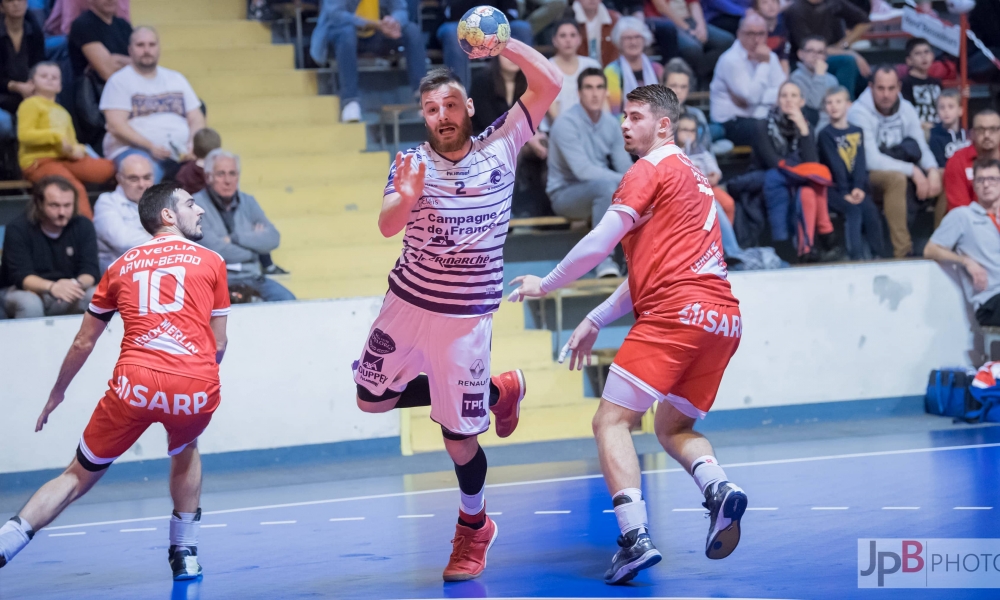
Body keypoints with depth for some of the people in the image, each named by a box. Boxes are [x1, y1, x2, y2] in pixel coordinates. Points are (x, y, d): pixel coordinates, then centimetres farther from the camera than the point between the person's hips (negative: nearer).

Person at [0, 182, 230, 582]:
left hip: (135, 384, 0)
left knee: (77, 477, 12)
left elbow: (83, 343, 25)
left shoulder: (121, 266, 19)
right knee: (185, 452, 34)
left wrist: (56, 394, 39)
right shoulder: (211, 262, 14)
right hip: (197, 389, 0)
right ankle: (186, 556, 31)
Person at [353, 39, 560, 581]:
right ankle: (497, 391, 27)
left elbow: (548, 83, -12)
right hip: (407, 303, 2)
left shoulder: (500, 147, -4)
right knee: (372, 399, 13)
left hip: (467, 317, -2)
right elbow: (388, 226, -25)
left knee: (459, 442, -1)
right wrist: (404, 198, -46)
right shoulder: (412, 164, -7)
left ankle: (474, 527, 27)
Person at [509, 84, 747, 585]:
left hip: (676, 314, -9)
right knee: (673, 428, 19)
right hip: (723, 317, 9)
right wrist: (595, 322, 30)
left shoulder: (650, 170, 0)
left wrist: (545, 285, 11)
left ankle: (636, 538, -22)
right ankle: (719, 489, -11)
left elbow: (599, 244, -3)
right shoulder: (690, 176, 27)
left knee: (611, 422, -6)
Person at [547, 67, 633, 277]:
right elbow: (583, 171, -27)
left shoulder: (611, 123, 3)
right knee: (606, 185, -36)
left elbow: (625, 167, 0)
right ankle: (603, 260, -33)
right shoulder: (566, 123, -18)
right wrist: (625, 181, -30)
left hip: (600, 189, 6)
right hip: (565, 194, -6)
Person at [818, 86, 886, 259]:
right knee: (853, 209, -29)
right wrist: (845, 193, -19)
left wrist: (858, 187, -16)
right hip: (834, 188, -3)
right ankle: (856, 257, -31)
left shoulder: (857, 132, 12)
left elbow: (860, 162, 1)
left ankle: (879, 255, -21)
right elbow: (836, 165, -9)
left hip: (856, 187, 3)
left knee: (869, 209, -24)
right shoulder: (825, 134, 1)